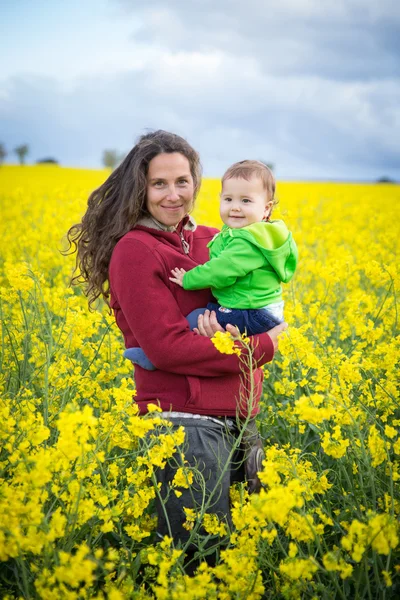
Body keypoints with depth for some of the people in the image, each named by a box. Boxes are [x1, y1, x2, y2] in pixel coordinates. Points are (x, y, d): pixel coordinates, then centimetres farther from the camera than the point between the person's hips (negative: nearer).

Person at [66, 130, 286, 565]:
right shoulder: (135, 250, -10)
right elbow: (167, 346, -17)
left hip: (235, 416, 7)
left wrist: (223, 325, -10)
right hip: (183, 420, -7)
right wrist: (261, 348, -11)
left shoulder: (210, 241, 11)